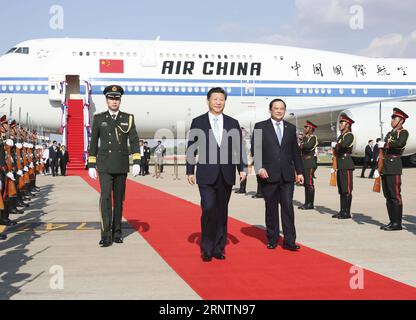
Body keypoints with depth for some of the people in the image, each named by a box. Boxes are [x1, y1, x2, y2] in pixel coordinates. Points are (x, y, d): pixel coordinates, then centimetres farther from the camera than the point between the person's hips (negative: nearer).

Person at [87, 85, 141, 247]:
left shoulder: (128, 118, 3)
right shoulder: (98, 118, 2)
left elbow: (134, 141, -2)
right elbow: (93, 143, 4)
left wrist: (136, 162, -13)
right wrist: (91, 165, 1)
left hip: (122, 165, 2)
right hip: (104, 165, -1)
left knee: (119, 199, 8)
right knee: (105, 197, -14)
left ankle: (117, 232, 18)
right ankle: (106, 235, -14)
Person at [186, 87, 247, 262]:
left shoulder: (233, 123, 10)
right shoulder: (198, 122, 4)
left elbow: (239, 148, 9)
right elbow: (191, 149, 4)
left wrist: (242, 168, -1)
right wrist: (190, 171, 0)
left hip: (226, 175, 3)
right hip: (206, 175, -2)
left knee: (222, 212, 8)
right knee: (208, 210, -10)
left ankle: (219, 248, 17)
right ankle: (207, 249, 4)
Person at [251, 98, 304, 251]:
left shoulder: (291, 128, 12)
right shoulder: (260, 127, 3)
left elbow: (295, 151, 14)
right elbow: (255, 149, -1)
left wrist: (299, 171, 10)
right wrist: (259, 167, -12)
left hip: (287, 175, 2)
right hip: (269, 174, -2)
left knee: (288, 207, -2)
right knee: (271, 208, 6)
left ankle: (289, 241, 2)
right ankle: (272, 239, 17)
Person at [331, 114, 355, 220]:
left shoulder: (350, 135, -8)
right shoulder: (341, 136, 20)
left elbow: (344, 145, -26)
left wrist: (335, 145, -9)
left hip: (347, 165, -9)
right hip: (340, 165, 9)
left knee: (347, 189, -6)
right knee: (341, 190, 11)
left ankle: (347, 213, -3)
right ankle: (342, 211, 17)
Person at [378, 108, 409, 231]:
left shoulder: (403, 132, -2)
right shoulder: (389, 134, 22)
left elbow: (400, 143, -24)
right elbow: (381, 148, 19)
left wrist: (385, 144, -13)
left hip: (394, 167, -8)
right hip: (385, 168, 8)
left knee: (395, 195, -7)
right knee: (388, 196, 9)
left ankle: (397, 223, -3)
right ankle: (392, 221, 15)